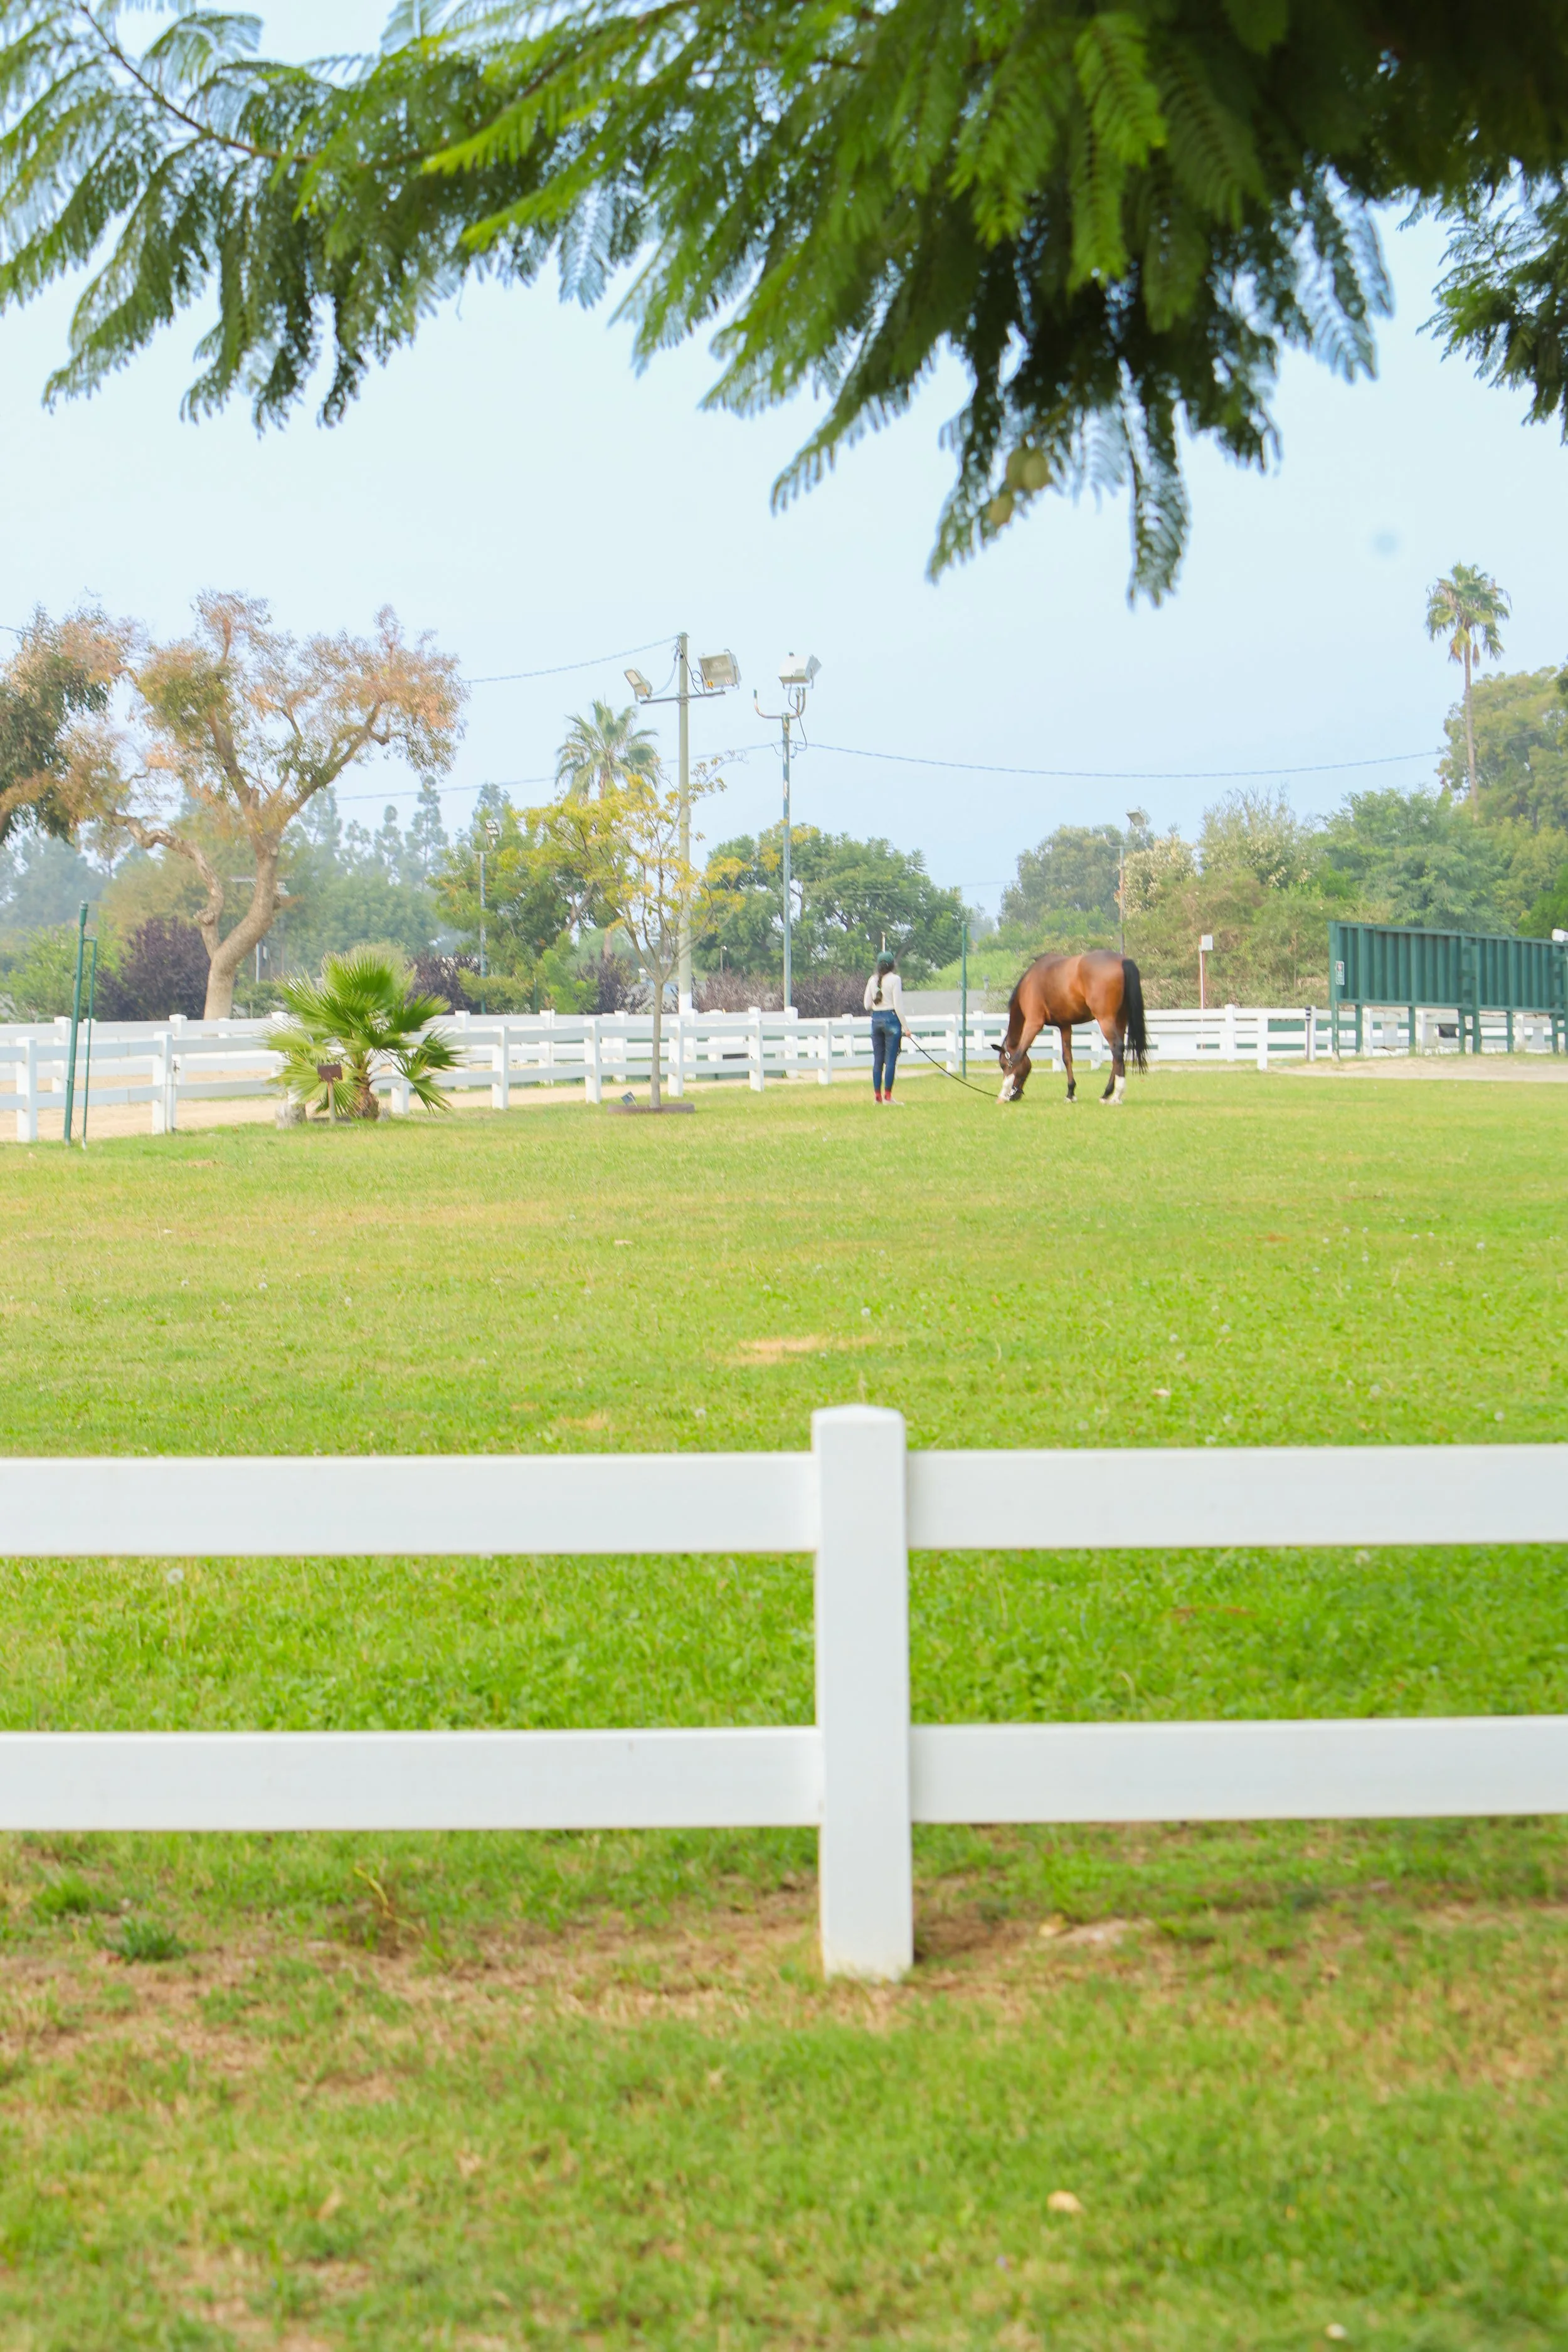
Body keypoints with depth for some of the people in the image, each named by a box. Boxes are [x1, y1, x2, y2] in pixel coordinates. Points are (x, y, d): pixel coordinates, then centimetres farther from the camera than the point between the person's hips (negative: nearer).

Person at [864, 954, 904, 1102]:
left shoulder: (872, 980, 6)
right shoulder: (894, 979, -8)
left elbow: (867, 1005, 9)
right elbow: (898, 1005, -11)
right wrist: (905, 1027, -8)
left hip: (876, 1019, 5)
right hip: (891, 1018, -5)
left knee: (877, 1060, 8)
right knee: (891, 1060, -3)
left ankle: (878, 1096, 8)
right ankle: (887, 1096, -5)